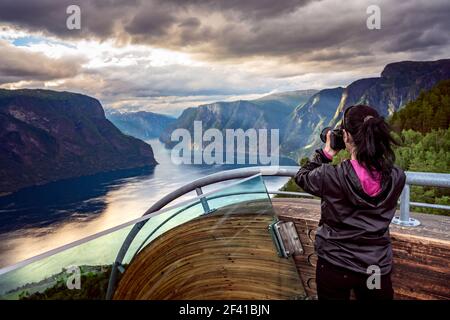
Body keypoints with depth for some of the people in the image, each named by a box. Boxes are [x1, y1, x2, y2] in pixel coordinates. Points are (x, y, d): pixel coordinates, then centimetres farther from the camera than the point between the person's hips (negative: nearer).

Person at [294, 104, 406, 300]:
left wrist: (326, 152, 2)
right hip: (378, 268, 2)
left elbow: (301, 177, -2)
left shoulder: (330, 175, -23)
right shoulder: (397, 178, -15)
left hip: (334, 266, -1)